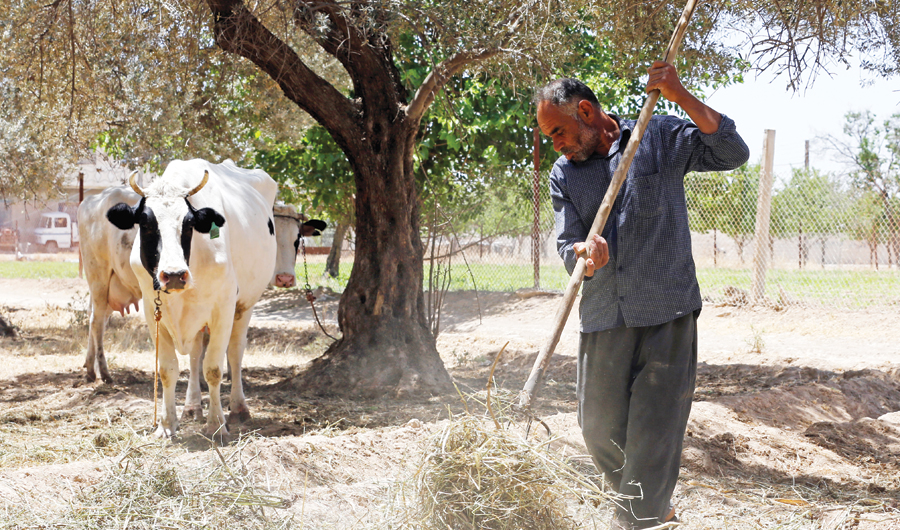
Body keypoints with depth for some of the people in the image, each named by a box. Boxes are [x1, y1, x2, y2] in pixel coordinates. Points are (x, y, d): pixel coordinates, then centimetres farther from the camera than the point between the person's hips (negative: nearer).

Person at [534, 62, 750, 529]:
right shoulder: (564, 175, 10)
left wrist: (680, 97, -17)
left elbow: (733, 153, -9)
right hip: (603, 321, 4)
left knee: (652, 435, -7)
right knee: (600, 430, 10)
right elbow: (566, 250, 3)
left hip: (667, 315, -4)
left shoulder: (662, 137, 2)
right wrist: (584, 253, -22)